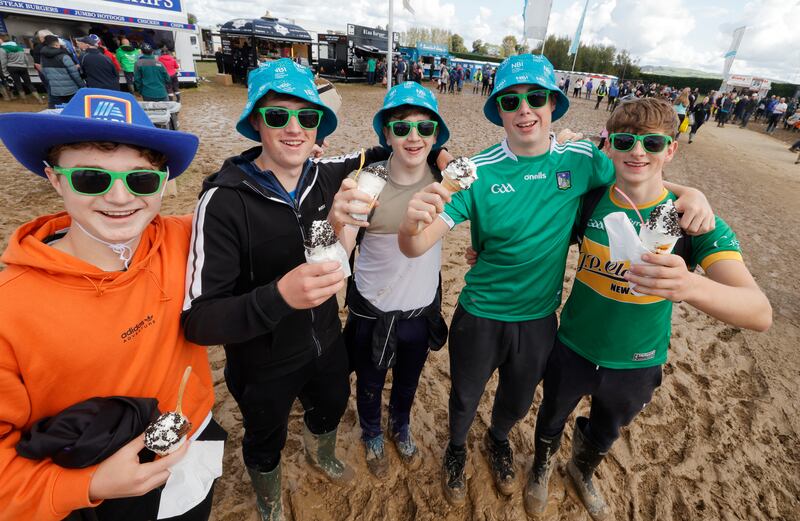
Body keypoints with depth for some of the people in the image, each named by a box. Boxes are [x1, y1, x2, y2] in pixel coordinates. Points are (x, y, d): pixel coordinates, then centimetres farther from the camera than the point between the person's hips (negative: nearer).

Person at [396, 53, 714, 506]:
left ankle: (498, 441, 64)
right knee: (465, 399, 22)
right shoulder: (479, 172, -20)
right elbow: (417, 247, -26)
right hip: (481, 317, -2)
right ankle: (457, 449, 58)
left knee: (518, 401, 28)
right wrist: (410, 224, -50)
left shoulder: (582, 160, -10)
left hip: (540, 317, 3)